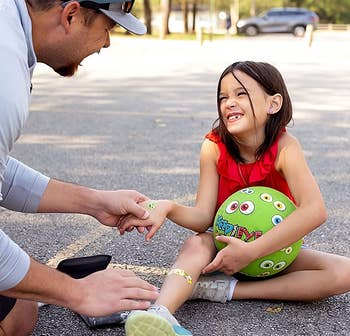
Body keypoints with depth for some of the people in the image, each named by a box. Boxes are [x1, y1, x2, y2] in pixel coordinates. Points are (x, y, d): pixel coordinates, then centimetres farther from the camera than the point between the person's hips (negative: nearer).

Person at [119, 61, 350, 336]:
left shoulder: (284, 147, -21)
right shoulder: (214, 148, -14)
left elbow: (315, 210, -36)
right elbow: (203, 216, -17)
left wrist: (250, 252, -39)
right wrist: (167, 208, -40)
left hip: (275, 251, 0)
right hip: (224, 244, 0)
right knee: (196, 244, -32)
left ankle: (228, 290, -30)